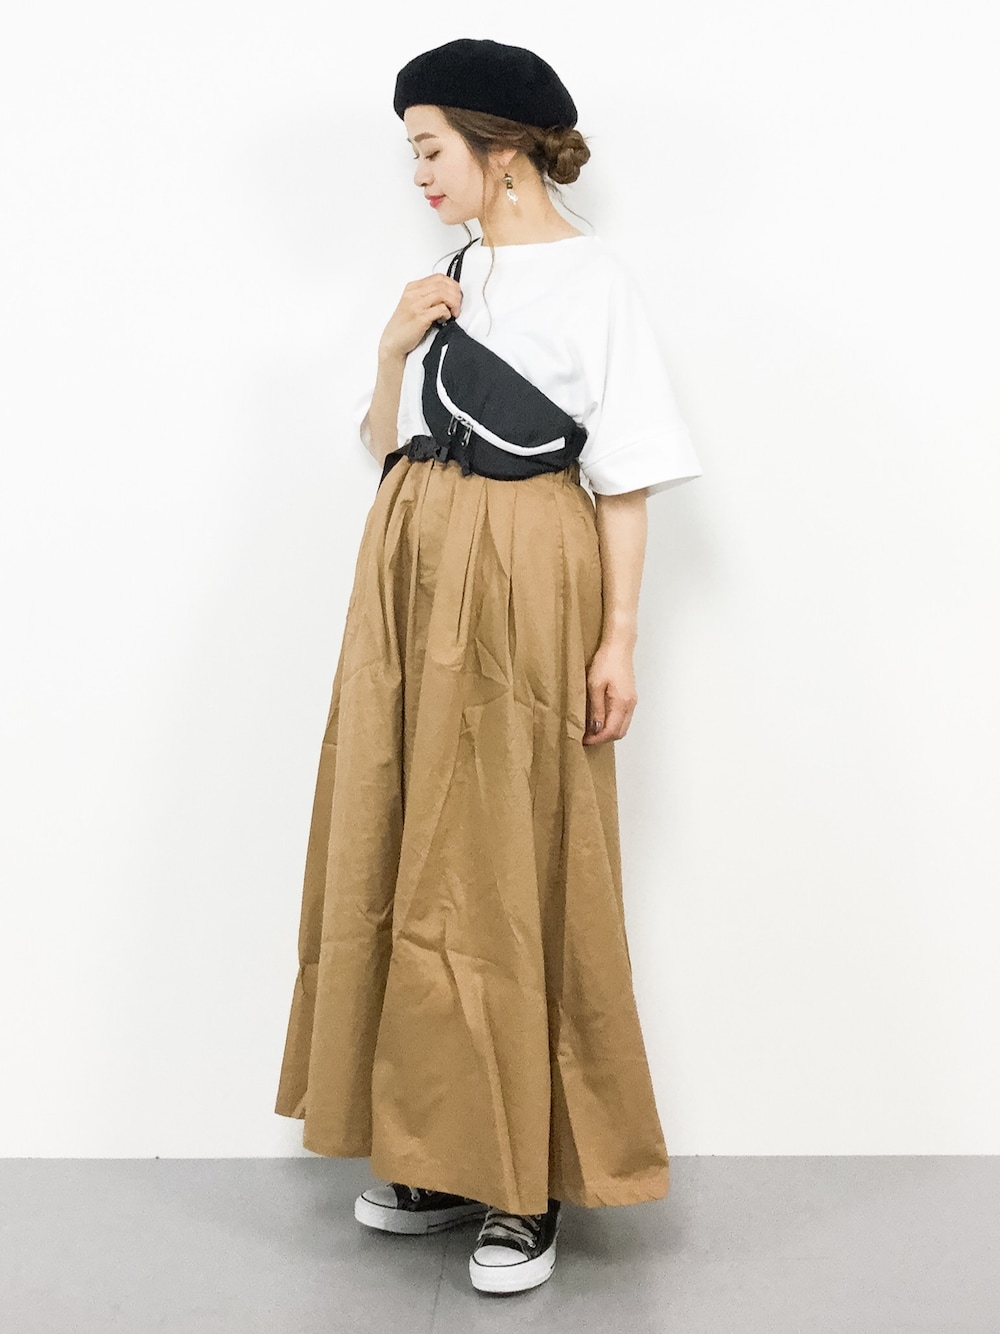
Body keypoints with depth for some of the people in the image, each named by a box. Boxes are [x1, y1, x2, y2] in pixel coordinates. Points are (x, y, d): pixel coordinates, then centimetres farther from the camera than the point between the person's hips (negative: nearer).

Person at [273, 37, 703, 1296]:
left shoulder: (594, 281, -5)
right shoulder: (449, 277, 14)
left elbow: (626, 474, -8)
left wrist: (618, 636, -14)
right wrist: (393, 353, 0)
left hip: (521, 586, -7)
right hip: (413, 578, 7)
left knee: (511, 871, -3)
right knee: (408, 854, 9)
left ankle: (530, 1182, 10)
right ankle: (442, 1153, 23)